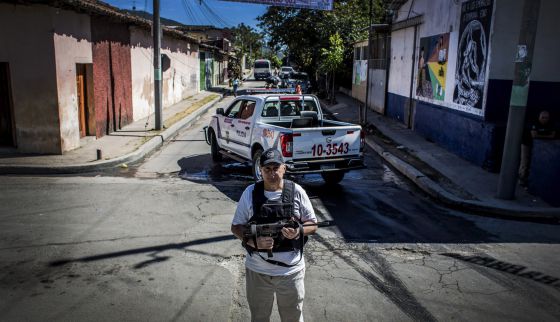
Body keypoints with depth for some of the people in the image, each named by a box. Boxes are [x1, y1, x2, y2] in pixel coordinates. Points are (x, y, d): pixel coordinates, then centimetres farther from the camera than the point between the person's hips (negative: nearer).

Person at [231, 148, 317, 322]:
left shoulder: (296, 191, -7)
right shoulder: (250, 192, -6)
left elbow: (313, 225, 0)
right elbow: (236, 227, 0)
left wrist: (299, 231, -22)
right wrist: (253, 241, -20)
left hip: (291, 271, 0)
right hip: (257, 271, 1)